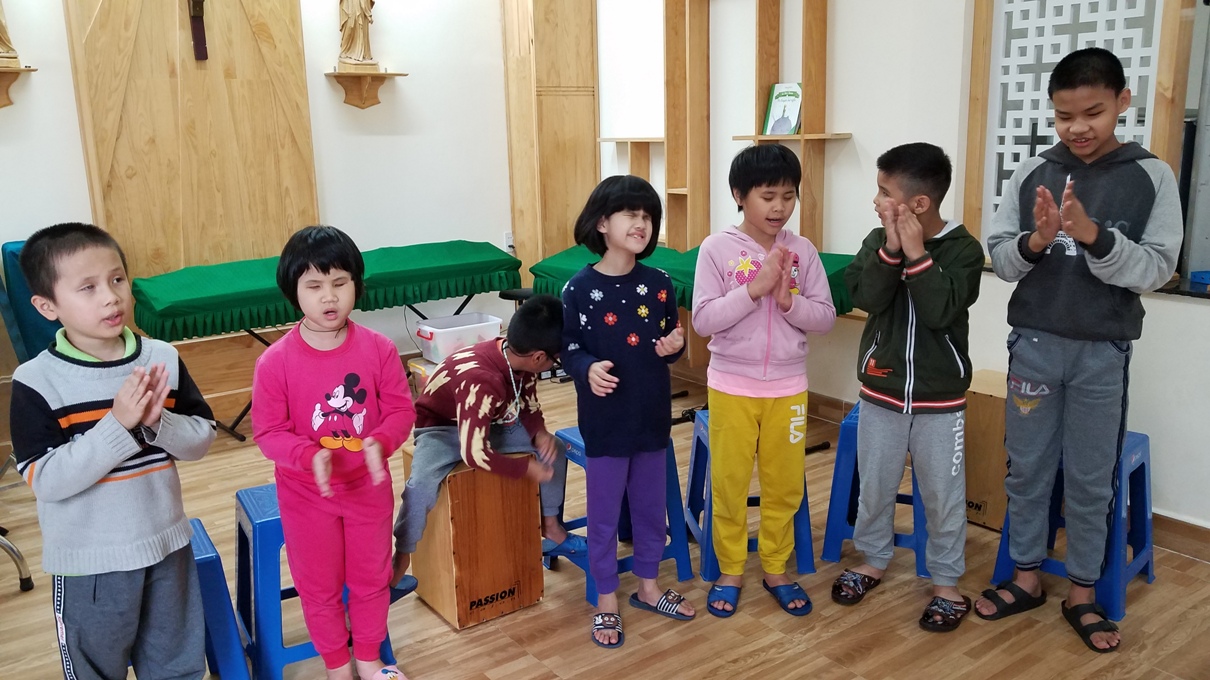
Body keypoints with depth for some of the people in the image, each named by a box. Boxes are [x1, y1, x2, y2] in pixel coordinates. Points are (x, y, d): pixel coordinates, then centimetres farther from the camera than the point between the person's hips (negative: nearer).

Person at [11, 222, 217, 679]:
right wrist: (118, 424, -29)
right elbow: (46, 481, -20)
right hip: (89, 563, -2)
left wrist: (158, 422, -23)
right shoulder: (36, 382, -15)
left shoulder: (162, 359, -7)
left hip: (166, 546, 3)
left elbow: (202, 439, -3)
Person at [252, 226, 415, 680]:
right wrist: (310, 456, -32)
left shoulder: (379, 349, -13)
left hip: (368, 487, 2)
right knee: (319, 587, 16)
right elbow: (268, 433, -14)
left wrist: (380, 442, -28)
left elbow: (401, 410, -7)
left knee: (371, 578, 19)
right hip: (306, 495, -1)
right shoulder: (275, 362, -18)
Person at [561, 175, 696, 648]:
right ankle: (606, 601, 26)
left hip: (653, 417, 4)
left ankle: (648, 586, 38)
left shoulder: (659, 284, 0)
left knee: (652, 508, 18)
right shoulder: (581, 288, -12)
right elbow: (568, 348, -8)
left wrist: (675, 346, -12)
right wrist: (588, 369, -27)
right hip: (604, 421, -4)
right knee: (604, 515, 9)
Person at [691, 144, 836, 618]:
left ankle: (775, 569, 31)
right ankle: (730, 571, 27)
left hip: (788, 387, 2)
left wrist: (787, 299, -19)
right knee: (729, 484, 9)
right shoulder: (717, 248, -9)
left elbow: (825, 317, -1)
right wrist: (755, 289, -22)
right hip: (731, 387, -2)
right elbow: (702, 320, -13)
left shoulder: (803, 250, -1)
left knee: (785, 484, 13)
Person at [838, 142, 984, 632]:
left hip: (939, 399, -3)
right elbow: (866, 298, -16)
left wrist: (917, 254, -25)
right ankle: (874, 560, 35)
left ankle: (946, 582, 26)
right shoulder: (878, 241, -2)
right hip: (880, 392, 3)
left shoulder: (963, 249, -11)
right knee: (874, 486, 15)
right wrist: (892, 249, -24)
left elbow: (939, 312, -23)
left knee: (943, 494, 9)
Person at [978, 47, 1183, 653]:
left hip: (1104, 353, -1)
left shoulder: (1152, 178, -4)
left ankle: (1082, 594, 26)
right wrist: (1035, 242, -21)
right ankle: (1026, 578, 28)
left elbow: (1157, 269, -9)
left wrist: (1094, 237, -24)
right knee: (1026, 470, 11)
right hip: (1034, 344, 1)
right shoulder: (1030, 174, 0)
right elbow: (998, 256, 0)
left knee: (1091, 480, 10)